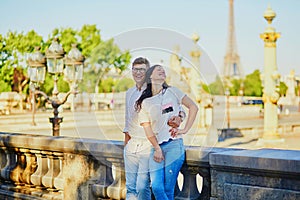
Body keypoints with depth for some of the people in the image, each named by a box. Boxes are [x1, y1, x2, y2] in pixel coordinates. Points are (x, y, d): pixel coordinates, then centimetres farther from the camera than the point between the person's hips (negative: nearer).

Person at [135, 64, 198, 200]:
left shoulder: (172, 92, 10)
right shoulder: (145, 102, 12)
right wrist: (157, 149, -7)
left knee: (168, 189, -6)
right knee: (156, 187, -10)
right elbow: (148, 129, 5)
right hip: (156, 147, 2)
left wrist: (185, 130, -3)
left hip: (174, 144, -2)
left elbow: (193, 107, 4)